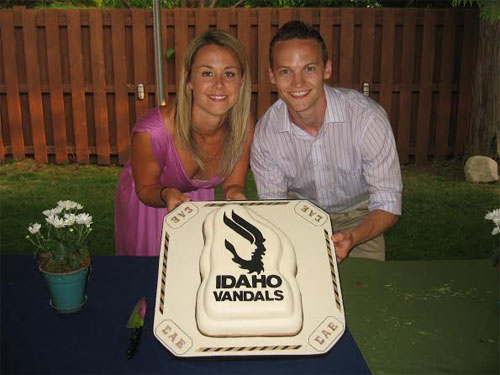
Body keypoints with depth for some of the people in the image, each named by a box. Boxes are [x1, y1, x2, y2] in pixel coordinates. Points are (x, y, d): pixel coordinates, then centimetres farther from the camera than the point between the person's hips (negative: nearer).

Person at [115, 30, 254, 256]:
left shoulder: (243, 126, -27)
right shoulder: (151, 133, -37)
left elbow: (233, 184, -12)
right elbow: (146, 189, -19)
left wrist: (235, 195, -34)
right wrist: (167, 194, -40)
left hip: (199, 199, 3)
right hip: (148, 203, -2)